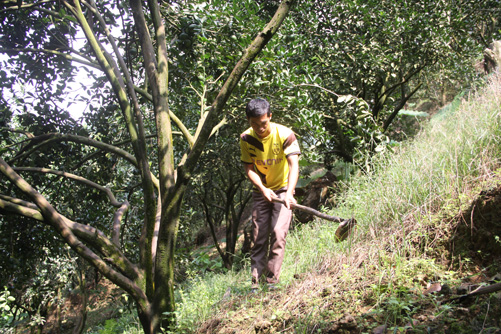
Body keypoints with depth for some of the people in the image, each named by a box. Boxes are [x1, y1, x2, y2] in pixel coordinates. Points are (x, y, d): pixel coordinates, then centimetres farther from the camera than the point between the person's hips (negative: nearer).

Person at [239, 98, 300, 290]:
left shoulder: (284, 134, -21)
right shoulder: (246, 138, -10)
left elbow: (294, 165, -28)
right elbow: (249, 168, -7)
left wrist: (289, 193, -43)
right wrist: (263, 189, -24)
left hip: (283, 189, -3)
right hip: (261, 190, 3)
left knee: (278, 233, -14)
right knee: (259, 237, 2)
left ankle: (271, 281, -7)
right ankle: (256, 283, 6)